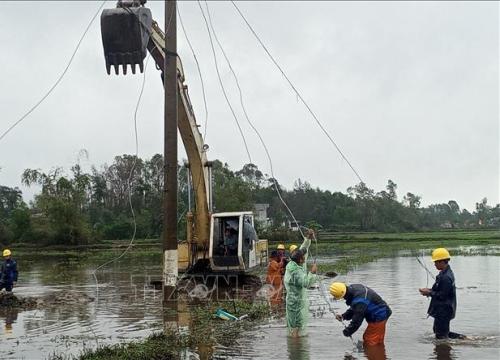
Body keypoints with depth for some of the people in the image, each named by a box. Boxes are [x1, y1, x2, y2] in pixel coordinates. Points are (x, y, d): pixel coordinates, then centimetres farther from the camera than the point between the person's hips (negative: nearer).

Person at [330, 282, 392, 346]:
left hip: (378, 317, -10)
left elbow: (357, 320, -25)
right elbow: (353, 309, 11)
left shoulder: (359, 301, -34)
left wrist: (347, 332, -11)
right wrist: (344, 316, -3)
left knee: (369, 343, -3)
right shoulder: (353, 288, -4)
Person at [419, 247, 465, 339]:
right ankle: (460, 337, 23)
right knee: (437, 330, 22)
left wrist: (429, 292, -15)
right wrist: (430, 290, 4)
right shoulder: (444, 273, 9)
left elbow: (442, 295, -24)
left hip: (444, 311, -11)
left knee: (441, 336, -1)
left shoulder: (446, 277, -24)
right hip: (441, 310, 11)